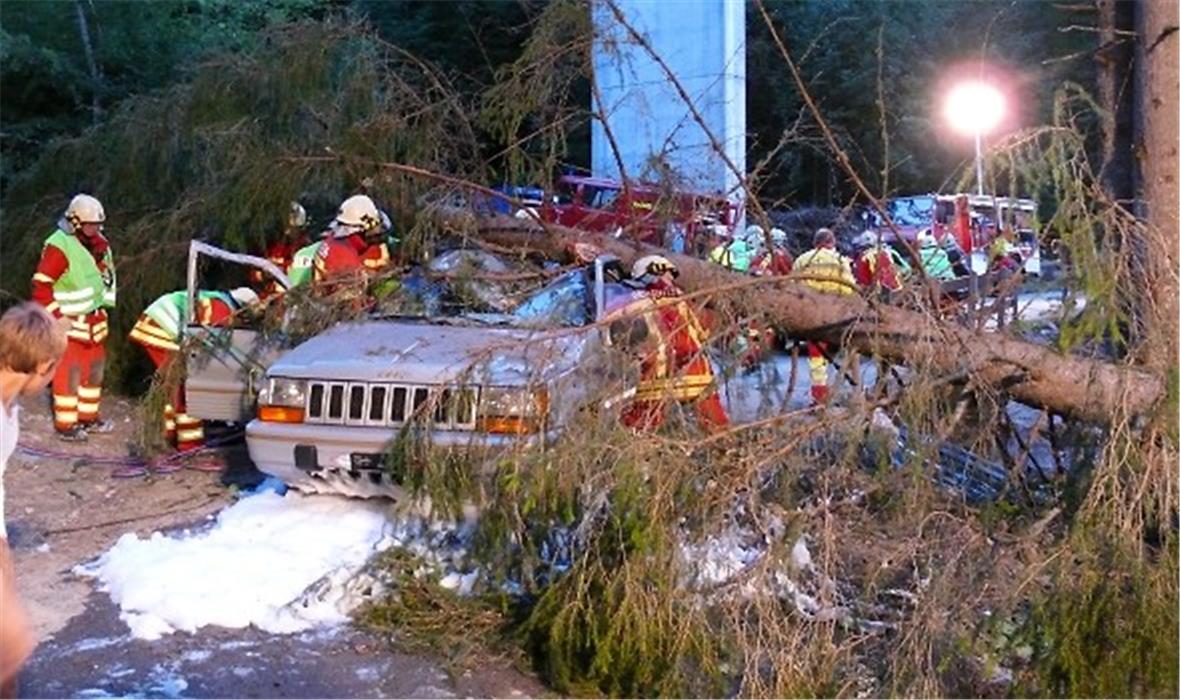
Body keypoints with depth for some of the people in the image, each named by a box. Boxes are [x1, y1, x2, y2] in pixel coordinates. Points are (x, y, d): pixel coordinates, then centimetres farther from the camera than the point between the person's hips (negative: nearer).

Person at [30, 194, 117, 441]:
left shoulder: (98, 243, 5)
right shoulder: (58, 247, -19)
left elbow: (106, 276, 18)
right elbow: (41, 286, -18)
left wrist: (104, 306, 14)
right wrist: (57, 316, -18)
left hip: (93, 319, 8)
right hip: (68, 321, -8)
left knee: (94, 369, 15)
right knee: (69, 372, -4)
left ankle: (88, 417, 29)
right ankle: (65, 425, 5)